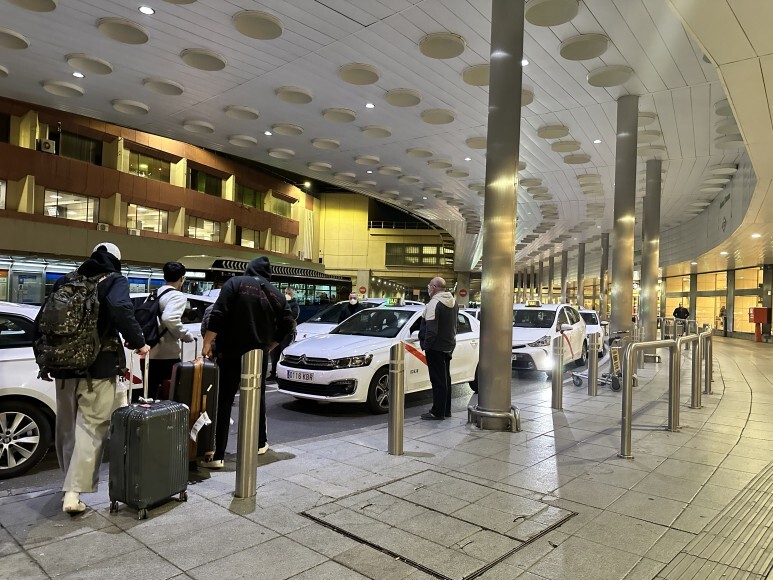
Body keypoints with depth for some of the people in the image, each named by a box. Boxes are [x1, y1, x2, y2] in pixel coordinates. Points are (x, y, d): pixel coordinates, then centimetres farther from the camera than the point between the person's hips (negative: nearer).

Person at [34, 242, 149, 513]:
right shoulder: (115, 281, -3)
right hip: (98, 367, -6)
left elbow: (41, 321, 15)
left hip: (64, 366, 6)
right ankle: (74, 491, -5)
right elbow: (121, 311, -23)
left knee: (67, 427, 19)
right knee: (90, 428, 0)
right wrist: (138, 342, -11)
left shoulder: (65, 282, 13)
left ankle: (72, 482, 34)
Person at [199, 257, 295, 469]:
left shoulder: (235, 283, -2)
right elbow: (288, 324, 6)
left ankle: (217, 455, -4)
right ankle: (260, 443, 33)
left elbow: (218, 315, -13)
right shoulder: (276, 294, 8)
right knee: (258, 398, 21)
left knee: (223, 403, -2)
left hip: (231, 353, -4)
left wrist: (207, 343, -11)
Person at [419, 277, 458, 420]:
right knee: (445, 378, 17)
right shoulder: (454, 302, 10)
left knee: (438, 380, -4)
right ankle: (446, 410, 26)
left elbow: (431, 328, -23)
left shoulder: (434, 303, -19)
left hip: (436, 347, -9)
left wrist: (426, 344, -15)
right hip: (449, 345, 9)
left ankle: (438, 412, 2)